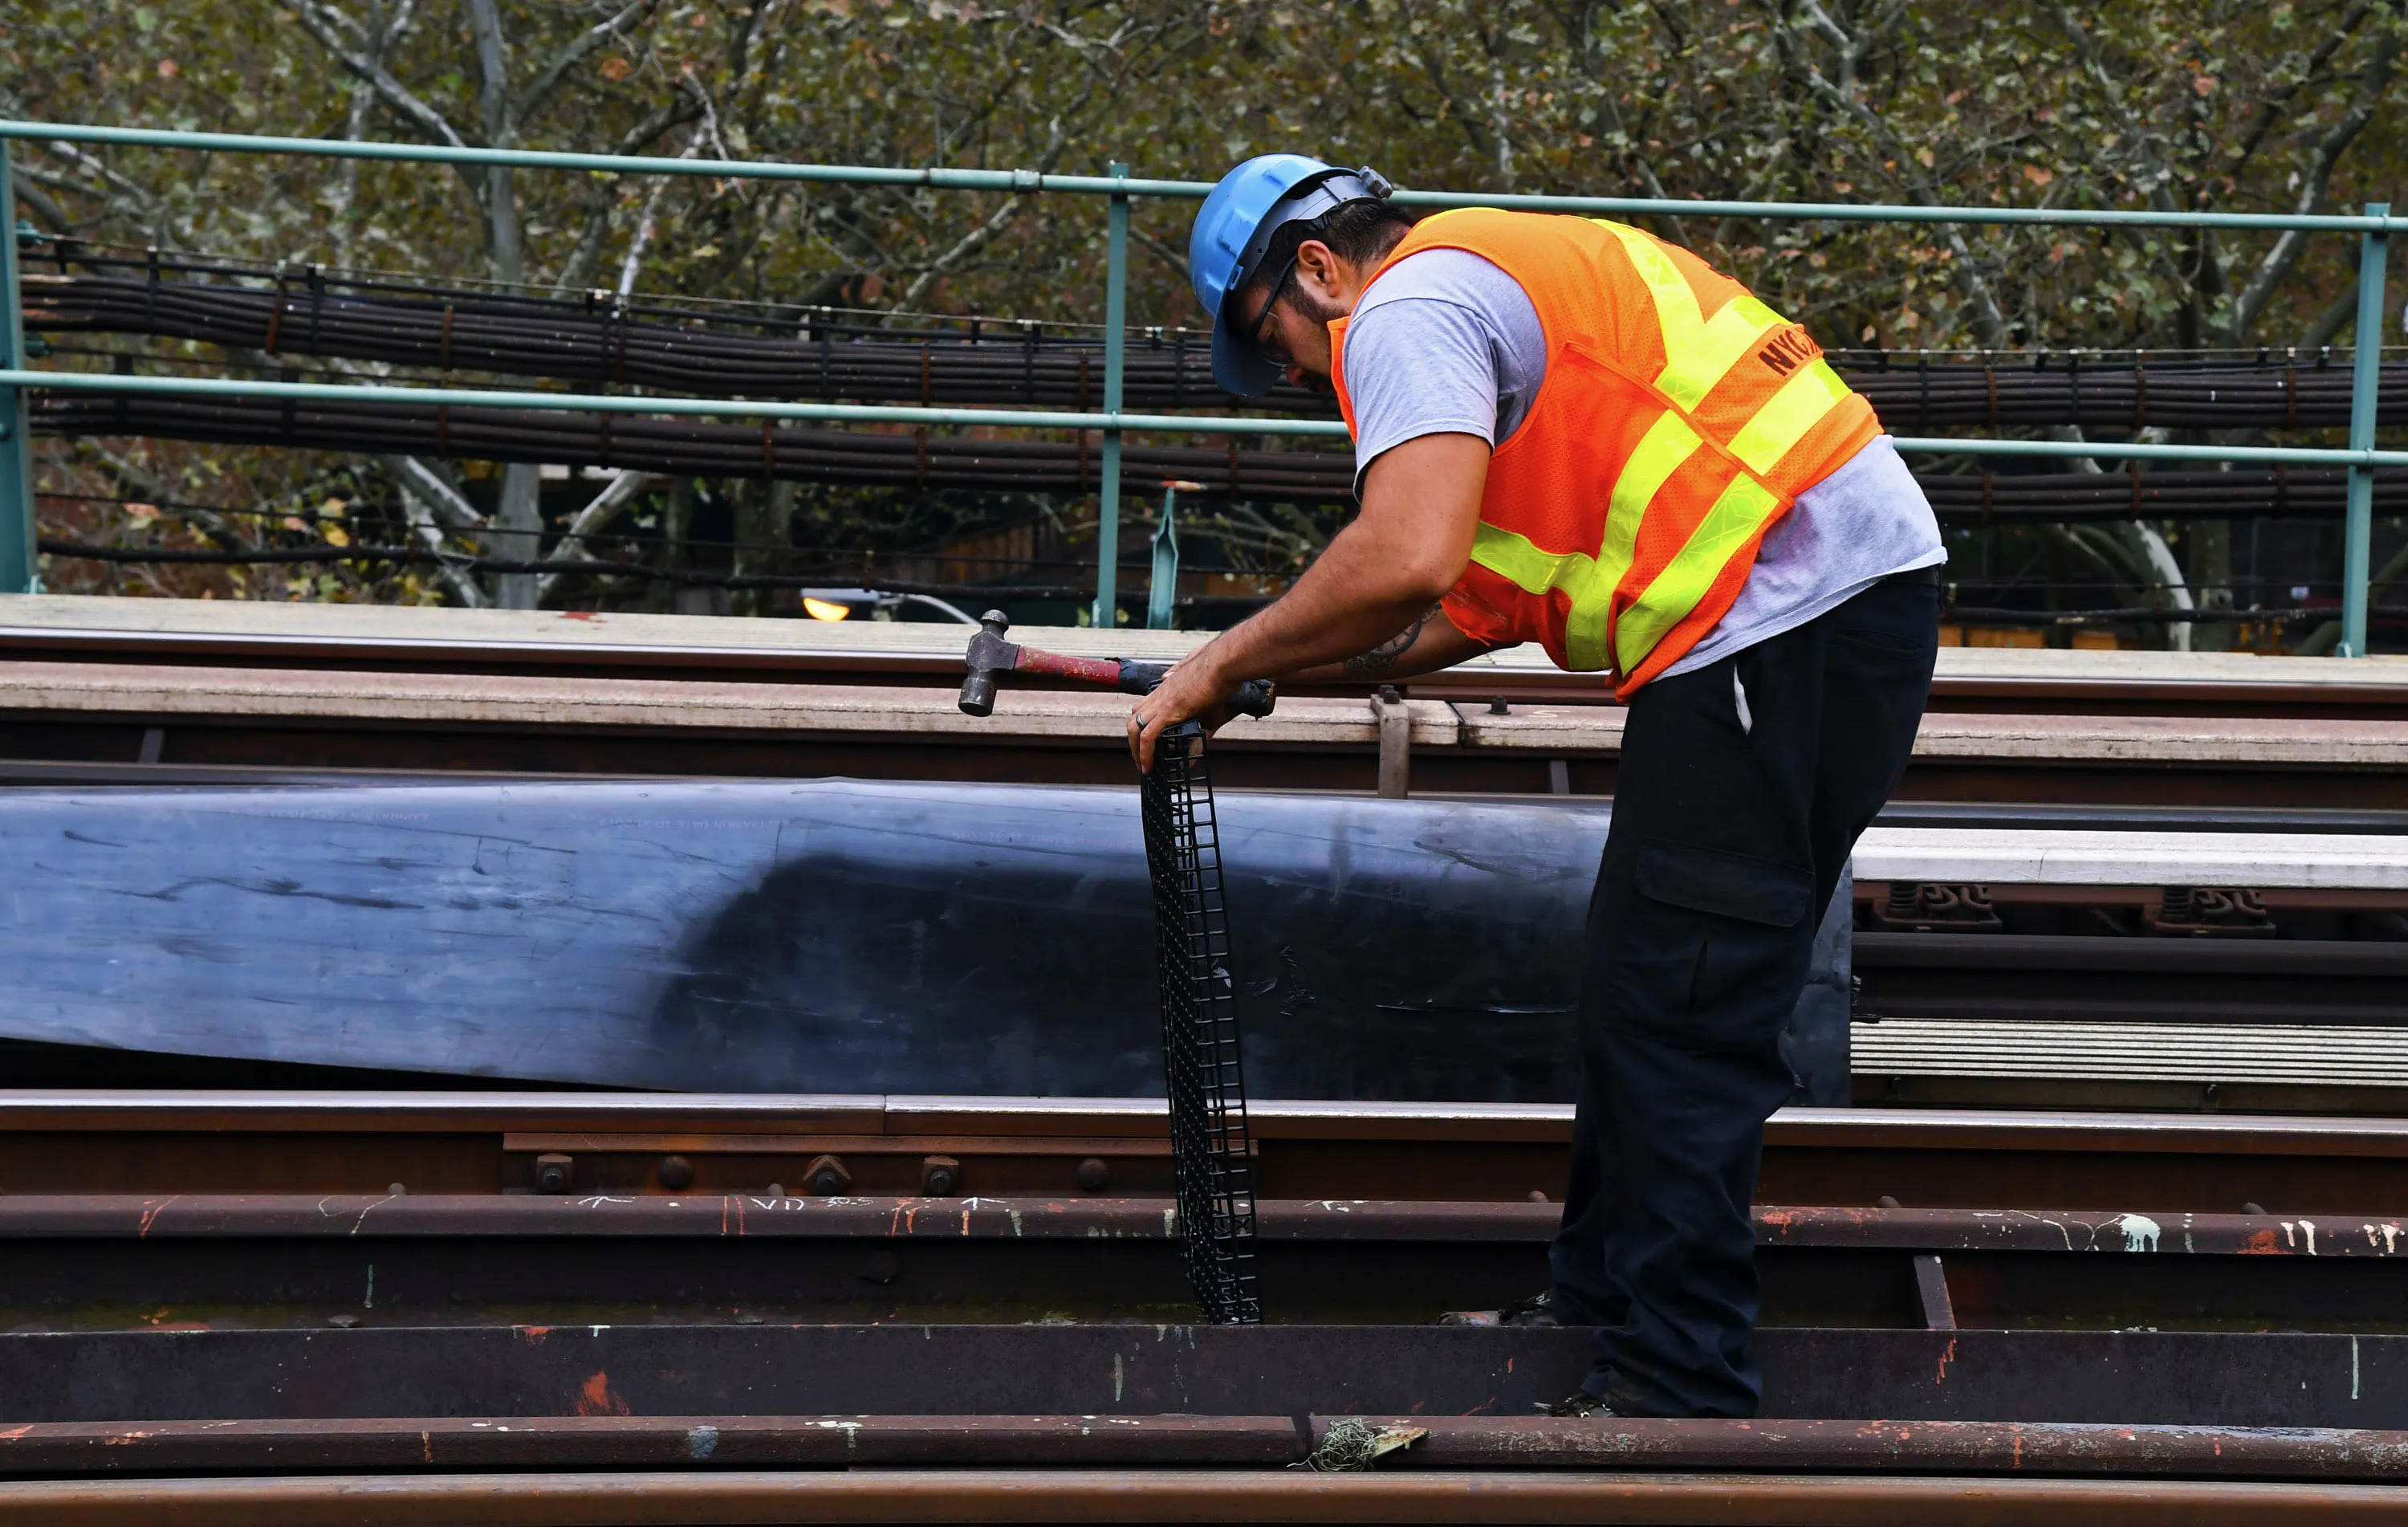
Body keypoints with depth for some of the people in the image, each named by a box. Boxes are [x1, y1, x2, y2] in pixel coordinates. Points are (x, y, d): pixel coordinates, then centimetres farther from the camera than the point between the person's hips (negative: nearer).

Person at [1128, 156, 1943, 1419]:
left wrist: (1226, 662, -10)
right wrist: (1303, 665, 22)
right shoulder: (1502, 276, 26)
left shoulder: (1408, 307, -6)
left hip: (1784, 620, -11)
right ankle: (1600, 1304, 28)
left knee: (1667, 1011, -7)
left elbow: (1405, 559, -24)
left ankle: (1674, 1392, -2)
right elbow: (1497, 597, 26)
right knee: (1645, 985, 17)